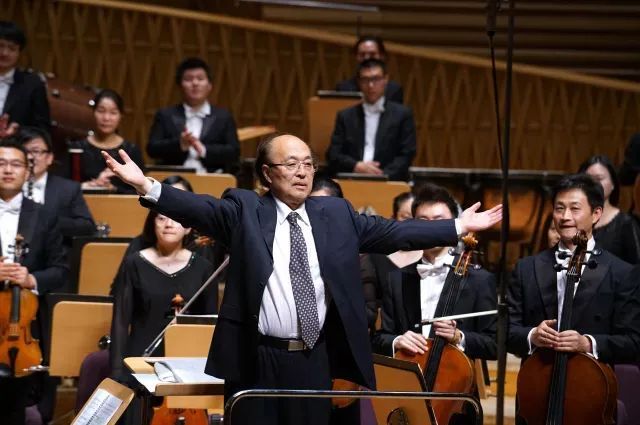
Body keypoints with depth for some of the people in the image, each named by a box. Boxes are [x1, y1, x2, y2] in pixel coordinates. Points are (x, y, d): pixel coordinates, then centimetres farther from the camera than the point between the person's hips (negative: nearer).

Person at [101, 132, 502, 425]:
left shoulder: (336, 213, 11)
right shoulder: (244, 209, 1)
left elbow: (393, 232, 10)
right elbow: (200, 208, -13)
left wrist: (459, 227, 5)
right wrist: (148, 187, -29)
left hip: (315, 359, 3)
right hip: (257, 359, -3)